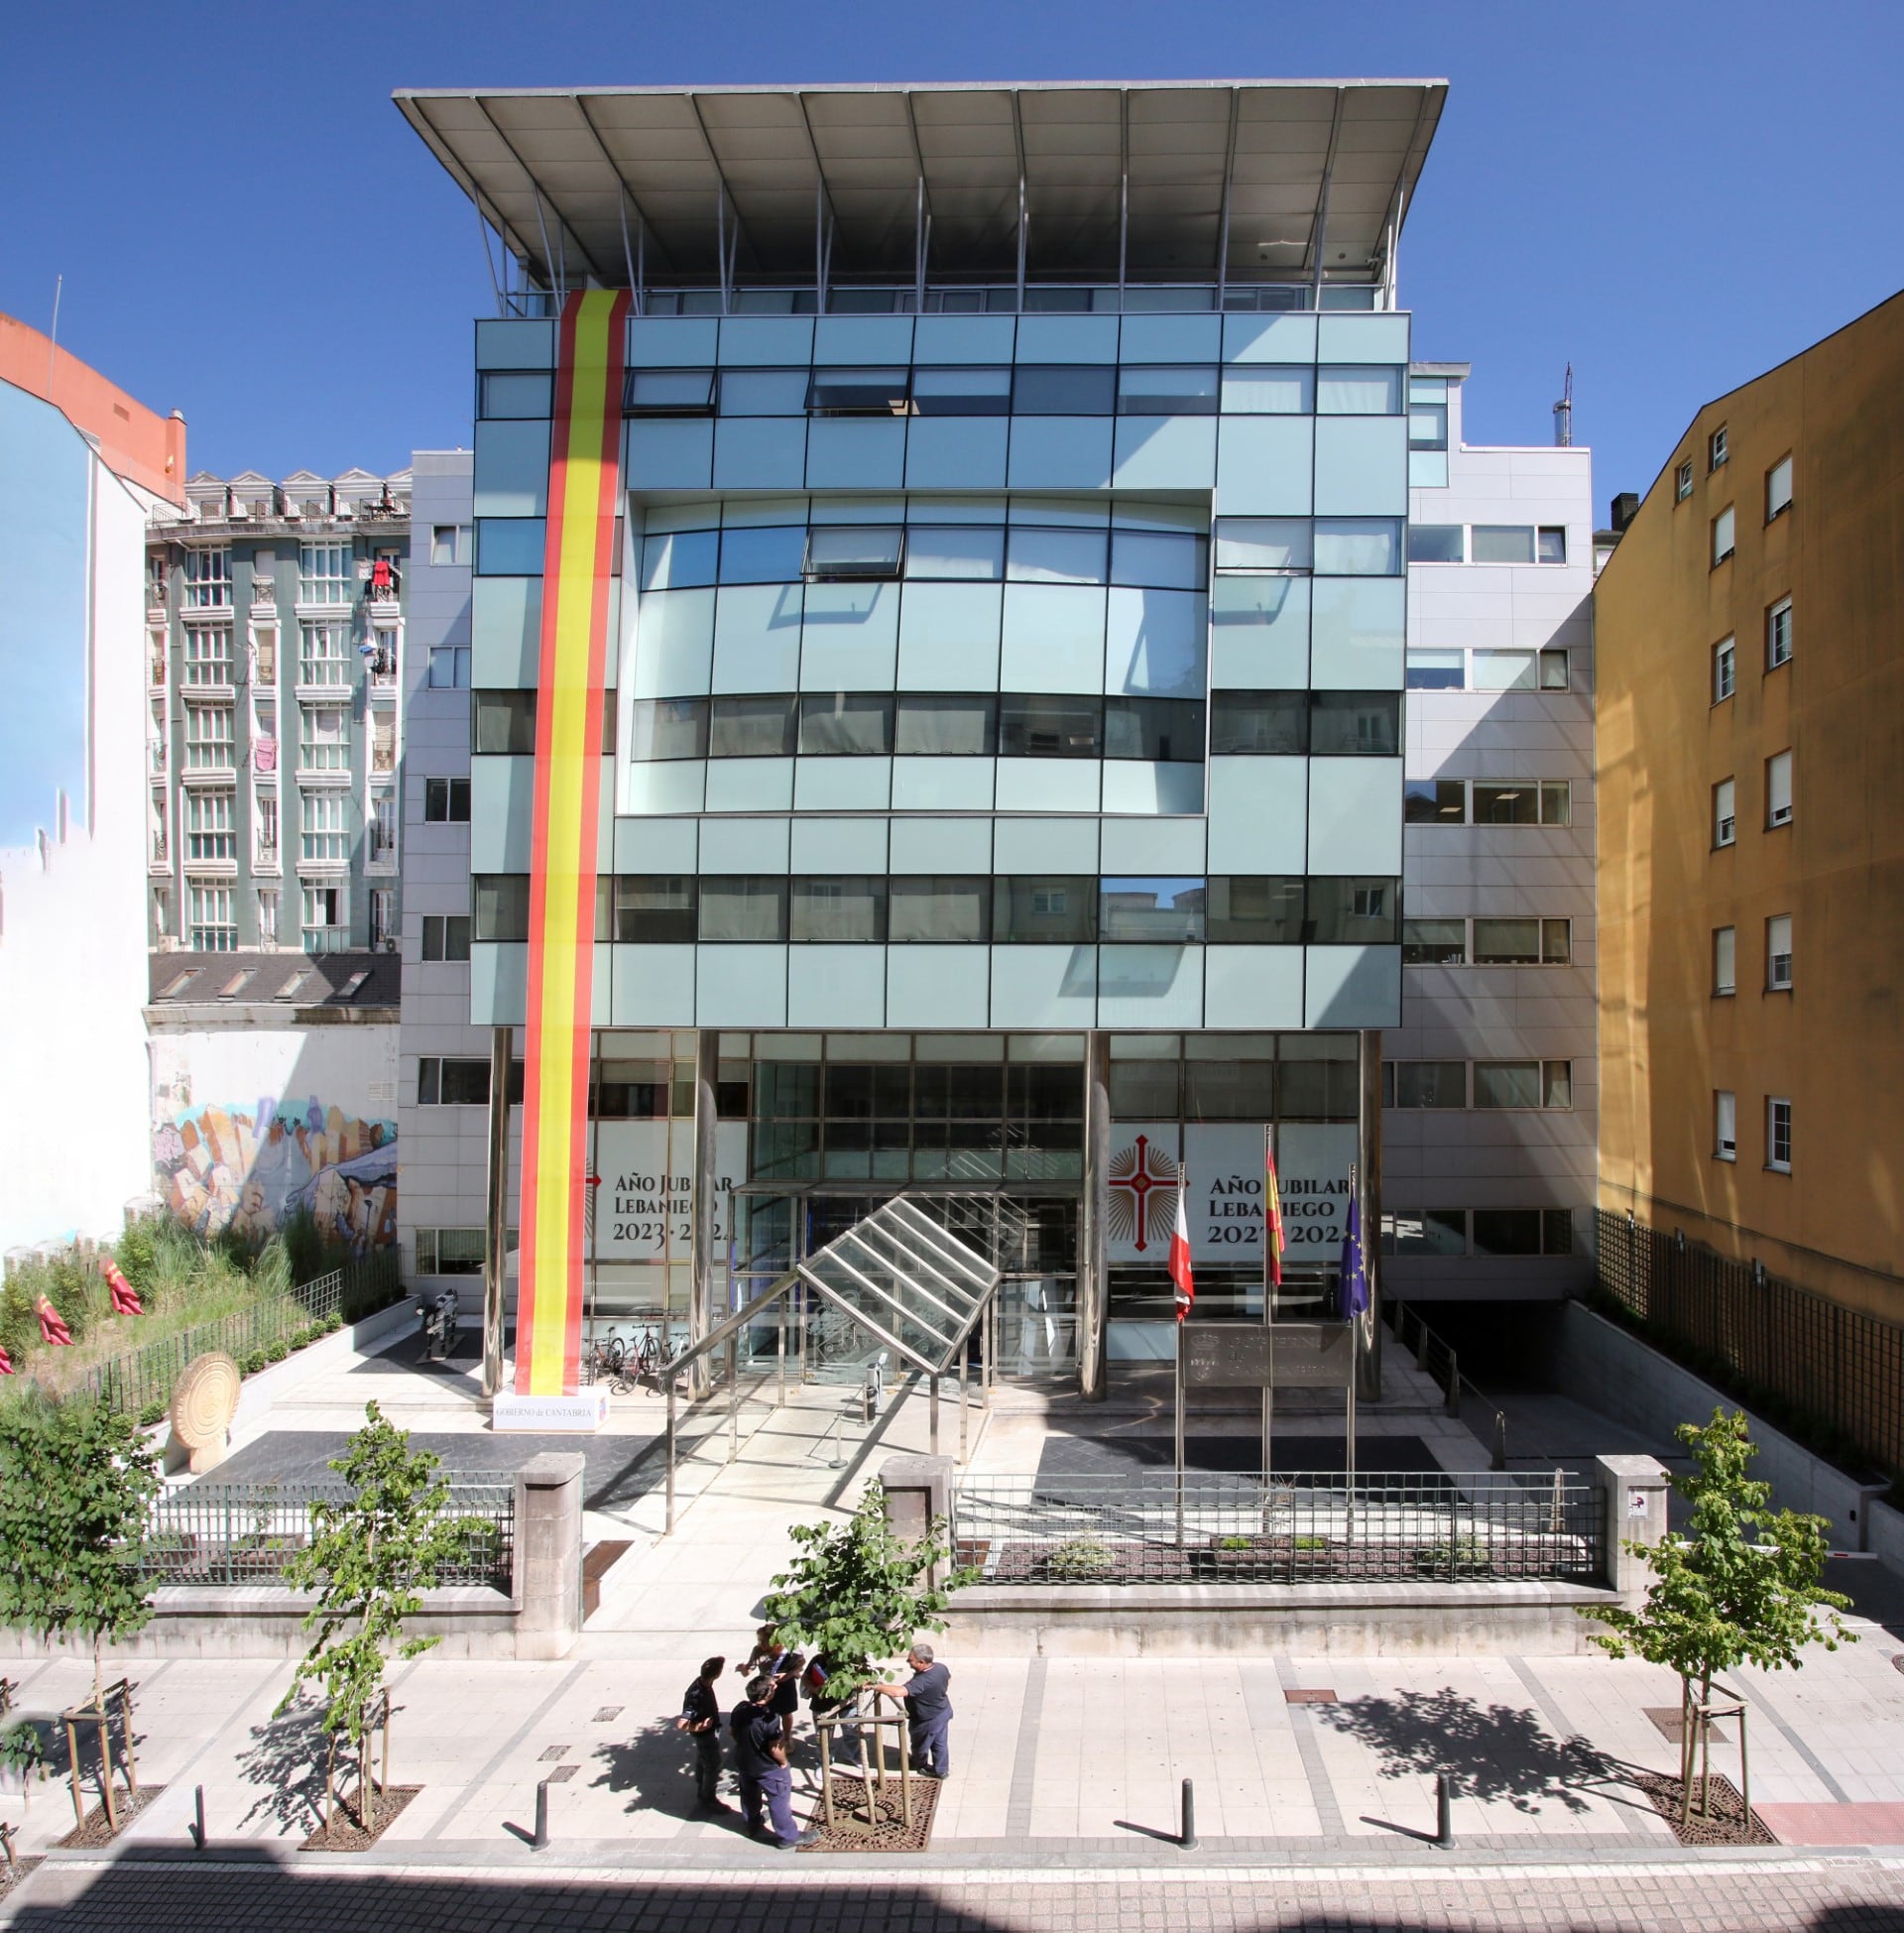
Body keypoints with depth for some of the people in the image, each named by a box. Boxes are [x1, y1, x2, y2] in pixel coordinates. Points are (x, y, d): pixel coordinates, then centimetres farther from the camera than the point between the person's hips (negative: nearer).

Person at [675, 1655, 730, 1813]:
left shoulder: (702, 1682, -15)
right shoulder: (696, 1695, -41)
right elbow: (680, 1724, -42)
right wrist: (699, 1727, -28)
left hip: (709, 1732, 8)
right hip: (706, 1735, -8)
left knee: (702, 1764, 26)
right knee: (712, 1767, 10)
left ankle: (702, 1795, 46)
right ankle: (709, 1801, 29)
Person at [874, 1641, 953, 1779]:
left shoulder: (922, 1681, -43)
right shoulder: (940, 1667, -18)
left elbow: (897, 1692, -53)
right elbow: (948, 1678, 6)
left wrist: (875, 1686, -47)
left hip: (928, 1720, -6)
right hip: (943, 1712, 6)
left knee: (920, 1744, 25)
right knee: (940, 1743, 24)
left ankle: (921, 1763, 51)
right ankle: (941, 1769, 41)